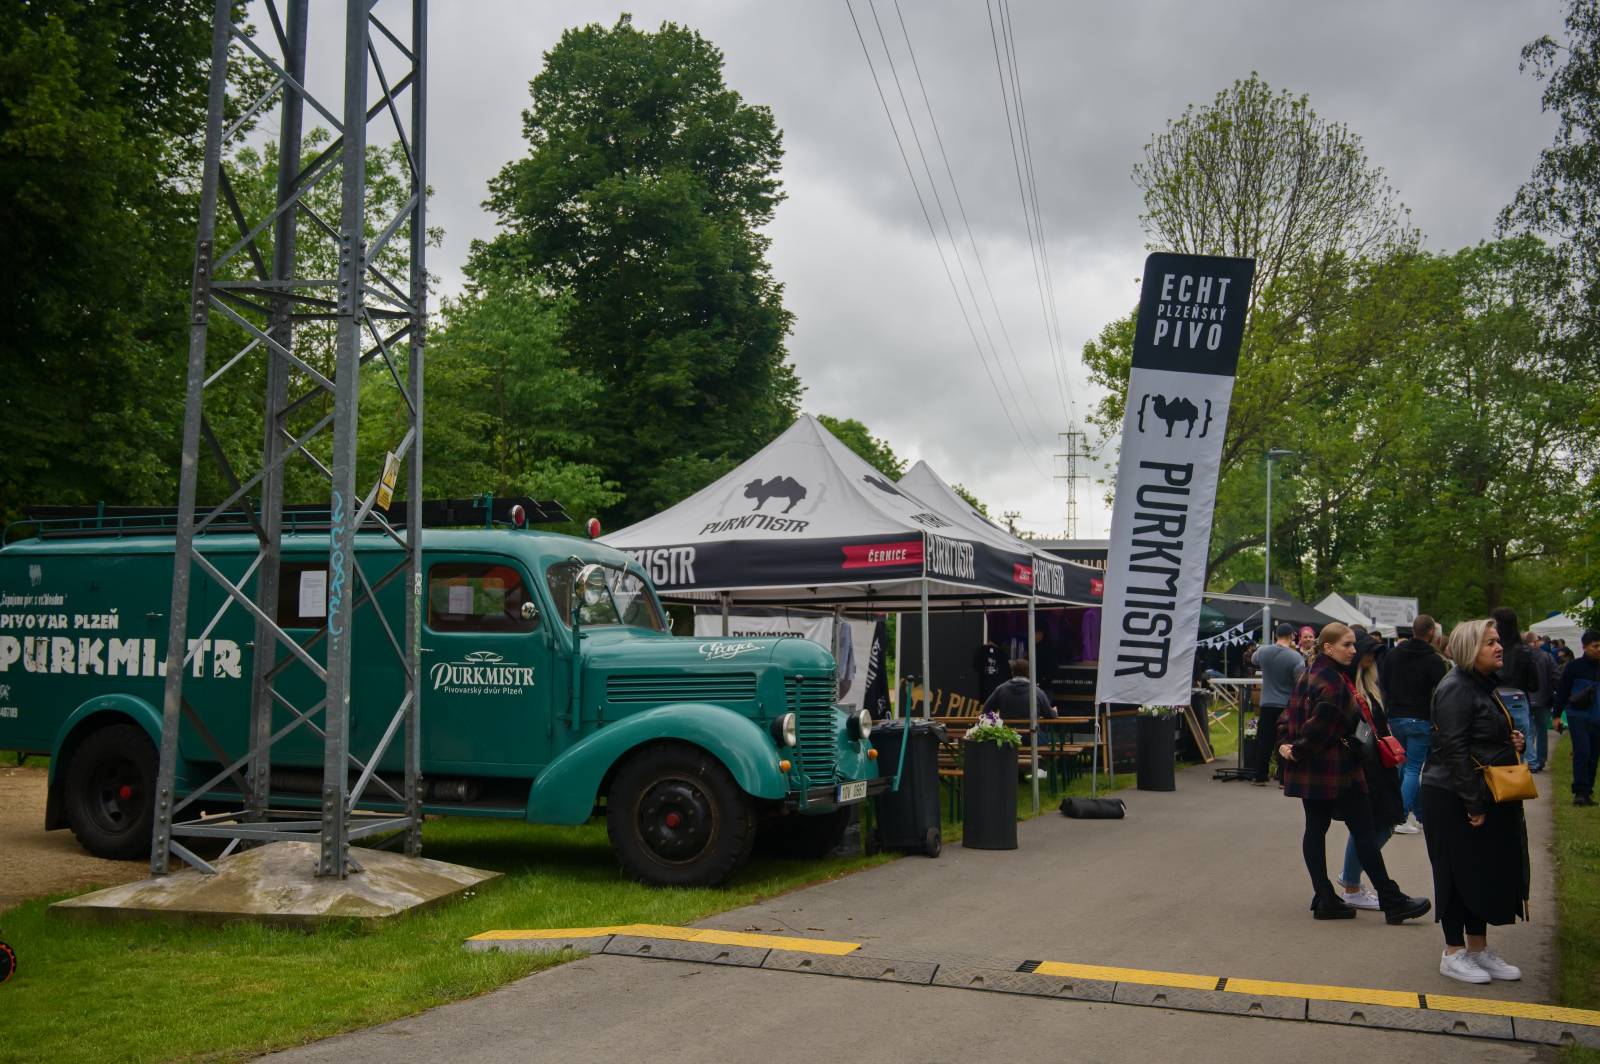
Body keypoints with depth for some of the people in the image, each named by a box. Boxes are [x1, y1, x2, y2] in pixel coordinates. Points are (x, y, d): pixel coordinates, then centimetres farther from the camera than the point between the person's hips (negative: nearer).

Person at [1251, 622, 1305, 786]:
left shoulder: (1264, 651, -2)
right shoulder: (1296, 657, -15)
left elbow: (1254, 659, 23)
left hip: (1267, 705, 4)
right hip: (1288, 706, -4)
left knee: (1263, 741, 10)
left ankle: (1259, 776, 14)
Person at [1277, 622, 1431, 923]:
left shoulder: (1312, 674, 11)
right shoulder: (1333, 681, -20)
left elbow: (1291, 713, 14)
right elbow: (1320, 726, -25)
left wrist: (1285, 743, 4)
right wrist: (1298, 751, -12)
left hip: (1308, 770, 10)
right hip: (1334, 769, -10)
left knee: (1315, 829, 8)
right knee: (1362, 830, -2)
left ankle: (1325, 900, 12)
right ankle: (1391, 901, 5)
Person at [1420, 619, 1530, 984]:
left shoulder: (1485, 686, 13)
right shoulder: (1456, 689, -17)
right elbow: (1454, 749, -22)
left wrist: (1513, 740, 4)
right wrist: (1473, 802, -23)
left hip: (1487, 798, 10)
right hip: (1454, 800, -10)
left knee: (1488, 871, 15)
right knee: (1459, 873, 0)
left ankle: (1478, 949, 26)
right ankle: (1453, 954, 11)